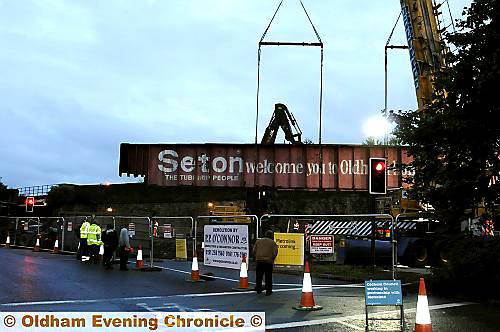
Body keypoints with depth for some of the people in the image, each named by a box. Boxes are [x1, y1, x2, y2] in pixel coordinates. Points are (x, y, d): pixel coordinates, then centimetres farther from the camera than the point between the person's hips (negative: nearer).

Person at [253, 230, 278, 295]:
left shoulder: (258, 241, 10)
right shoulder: (273, 242, 0)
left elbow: (254, 251, 7)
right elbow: (275, 253, -7)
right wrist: (272, 259, 8)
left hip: (259, 260, 3)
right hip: (268, 261, -3)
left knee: (259, 276, 13)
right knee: (268, 277, 5)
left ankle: (258, 289, 18)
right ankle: (268, 290, 6)